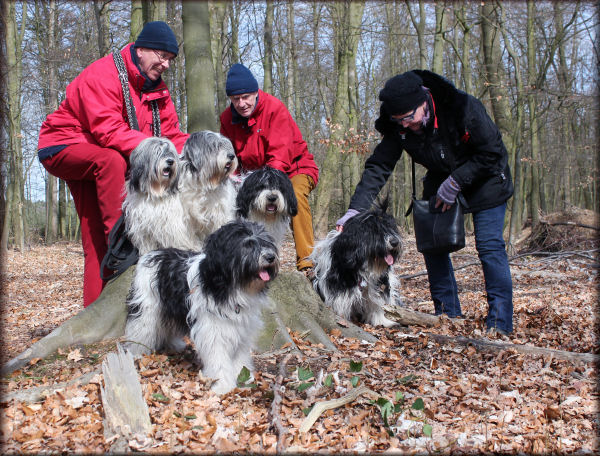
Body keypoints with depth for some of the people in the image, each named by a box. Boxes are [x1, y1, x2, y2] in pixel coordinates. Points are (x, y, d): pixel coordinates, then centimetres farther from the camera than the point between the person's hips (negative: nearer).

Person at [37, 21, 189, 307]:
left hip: (93, 162, 7)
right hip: (61, 148, -7)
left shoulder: (157, 89, 3)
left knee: (96, 236, -1)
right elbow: (109, 131, -33)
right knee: (111, 159, -38)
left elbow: (170, 134, -2)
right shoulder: (102, 75, -22)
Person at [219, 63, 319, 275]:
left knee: (295, 194, -35)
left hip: (294, 168, -6)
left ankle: (307, 262, -33)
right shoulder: (228, 118, -2)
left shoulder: (275, 108, -20)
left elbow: (281, 154, -26)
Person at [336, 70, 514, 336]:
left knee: (489, 246, -11)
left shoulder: (463, 107, -31)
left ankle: (499, 324, -5)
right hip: (441, 181, 5)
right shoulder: (397, 127, -19)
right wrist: (355, 209, -28)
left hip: (484, 179, -5)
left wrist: (455, 183, -26)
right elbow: (378, 167, -18)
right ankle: (448, 315, 9)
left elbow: (491, 152, -23)